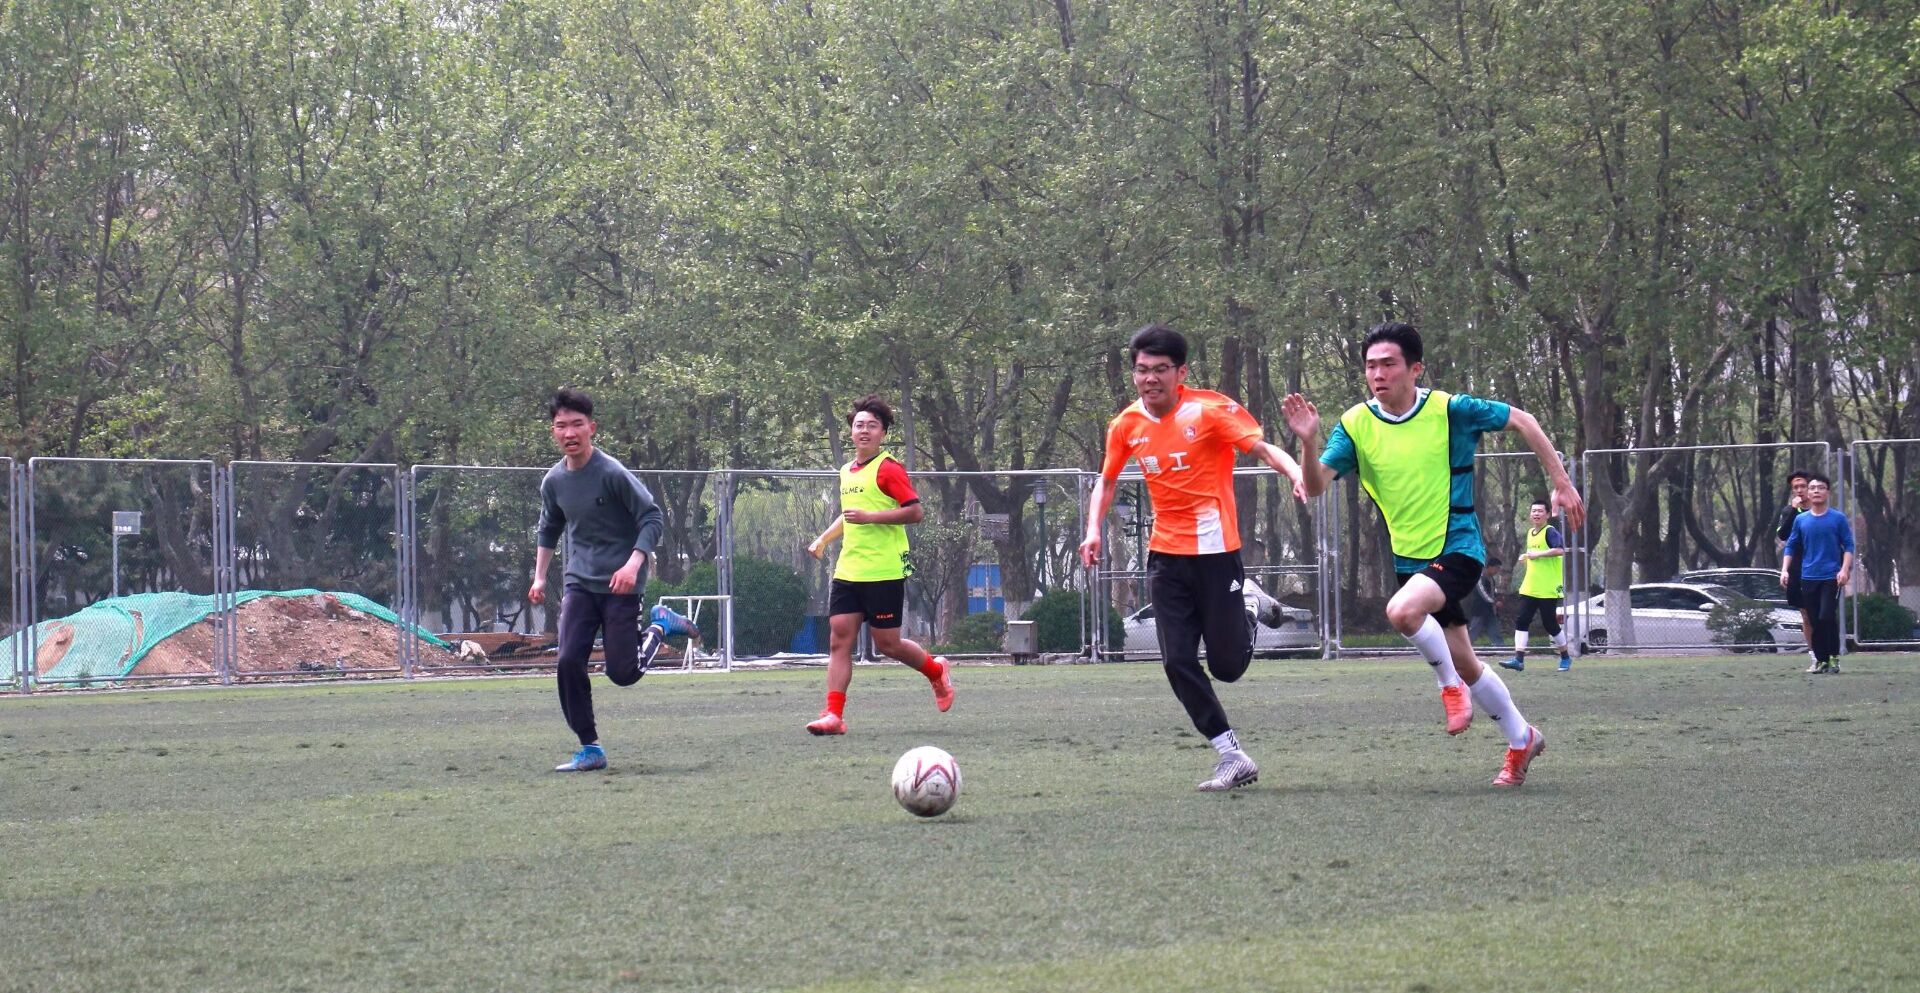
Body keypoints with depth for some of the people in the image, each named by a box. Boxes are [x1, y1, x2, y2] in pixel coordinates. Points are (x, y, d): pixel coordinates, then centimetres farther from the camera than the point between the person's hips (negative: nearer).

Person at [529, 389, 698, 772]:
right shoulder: (554, 480, 4)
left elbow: (652, 518, -13)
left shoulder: (612, 473, -15)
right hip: (579, 583, 5)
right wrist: (540, 577, 18)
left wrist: (633, 564, -25)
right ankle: (590, 749, -2)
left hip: (620, 585, -5)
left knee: (622, 672, -6)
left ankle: (659, 626, 24)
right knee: (568, 661, -12)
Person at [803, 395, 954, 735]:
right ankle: (833, 715, -6)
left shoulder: (888, 469, -9)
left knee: (887, 644, 1)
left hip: (883, 572, -7)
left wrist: (869, 517, -21)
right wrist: (823, 539, 21)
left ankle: (936, 671, 28)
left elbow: (915, 511, -16)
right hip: (847, 572, 7)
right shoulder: (847, 472, 16)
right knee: (839, 640, -3)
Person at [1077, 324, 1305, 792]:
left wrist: (1297, 474, -36)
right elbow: (1107, 480, 18)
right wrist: (1094, 530, 3)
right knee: (1177, 662, -4)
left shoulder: (1210, 409, -12)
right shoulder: (1126, 425, 3)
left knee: (1227, 666, -1)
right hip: (1166, 554, 4)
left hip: (1215, 549, -4)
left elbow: (1263, 448, -16)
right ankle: (1233, 757, 6)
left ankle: (1250, 607, 31)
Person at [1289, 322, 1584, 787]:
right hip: (1409, 557, 5)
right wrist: (1308, 440, -30)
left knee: (1403, 610, -33)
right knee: (1464, 663, 15)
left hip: (1457, 548, -5)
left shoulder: (1449, 410, -13)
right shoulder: (1356, 425, -4)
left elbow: (1521, 421, -2)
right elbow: (1316, 486, -11)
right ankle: (1522, 740, 35)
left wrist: (1561, 484, -3)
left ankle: (1450, 684, -7)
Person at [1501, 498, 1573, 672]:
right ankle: (1519, 658, -8)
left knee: (1550, 624, 0)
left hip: (1548, 589, -7)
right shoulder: (1531, 532, 15)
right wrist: (1526, 557, 11)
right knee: (1521, 620, -5)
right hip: (1529, 588, 7)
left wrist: (1537, 554, -23)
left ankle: (1566, 658, 18)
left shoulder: (1550, 531, -10)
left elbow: (1560, 550, -27)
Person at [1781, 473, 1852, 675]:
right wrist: (1785, 570, 2)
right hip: (1808, 578, 3)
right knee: (1815, 621, 3)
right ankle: (1820, 660, 11)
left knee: (1827, 617, -14)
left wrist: (1844, 569, -12)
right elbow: (1791, 546, 13)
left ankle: (1834, 656, -1)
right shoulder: (1801, 520, 8)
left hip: (1831, 577, -3)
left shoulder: (1838, 518, -1)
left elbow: (1848, 546, 0)